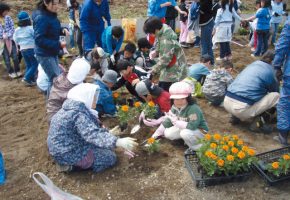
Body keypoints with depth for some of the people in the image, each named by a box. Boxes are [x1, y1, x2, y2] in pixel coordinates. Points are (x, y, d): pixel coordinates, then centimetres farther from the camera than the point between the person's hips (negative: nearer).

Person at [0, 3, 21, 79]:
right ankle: (11, 72, 19)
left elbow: (12, 28, -4)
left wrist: (8, 35, -18)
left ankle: (17, 71, 18)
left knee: (15, 56, 4)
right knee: (6, 58, 7)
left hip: (10, 39, 2)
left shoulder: (8, 18, -1)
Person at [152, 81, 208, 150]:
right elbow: (168, 121, 1)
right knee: (168, 134, -7)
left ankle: (197, 148, -9)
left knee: (185, 133, -37)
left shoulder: (193, 109, -32)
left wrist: (176, 122, -35)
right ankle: (189, 141, 8)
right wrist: (156, 134, 0)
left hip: (200, 131, -8)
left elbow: (192, 126, -41)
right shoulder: (175, 107, -8)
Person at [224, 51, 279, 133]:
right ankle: (258, 120, 3)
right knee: (276, 96, 5)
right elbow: (274, 90, 24)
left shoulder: (252, 64, 22)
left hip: (227, 102, 7)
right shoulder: (269, 71, 5)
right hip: (241, 108, -7)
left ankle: (236, 116, 20)